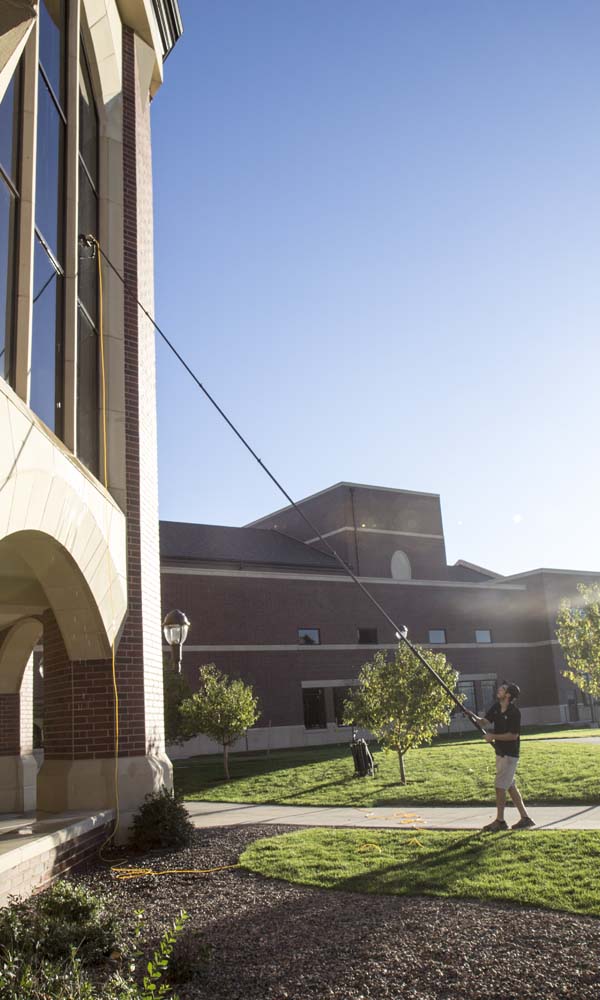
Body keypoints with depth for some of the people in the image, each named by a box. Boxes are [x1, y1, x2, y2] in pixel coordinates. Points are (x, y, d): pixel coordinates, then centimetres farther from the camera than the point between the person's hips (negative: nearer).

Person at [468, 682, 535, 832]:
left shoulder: (514, 713, -20)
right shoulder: (496, 707, 4)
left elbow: (513, 735, -20)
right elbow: (486, 721, 4)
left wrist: (493, 737, -19)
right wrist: (475, 717, -15)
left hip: (509, 754, -8)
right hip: (500, 751, 8)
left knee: (500, 787, -4)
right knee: (510, 786, 13)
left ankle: (500, 821, 7)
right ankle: (525, 817, 21)